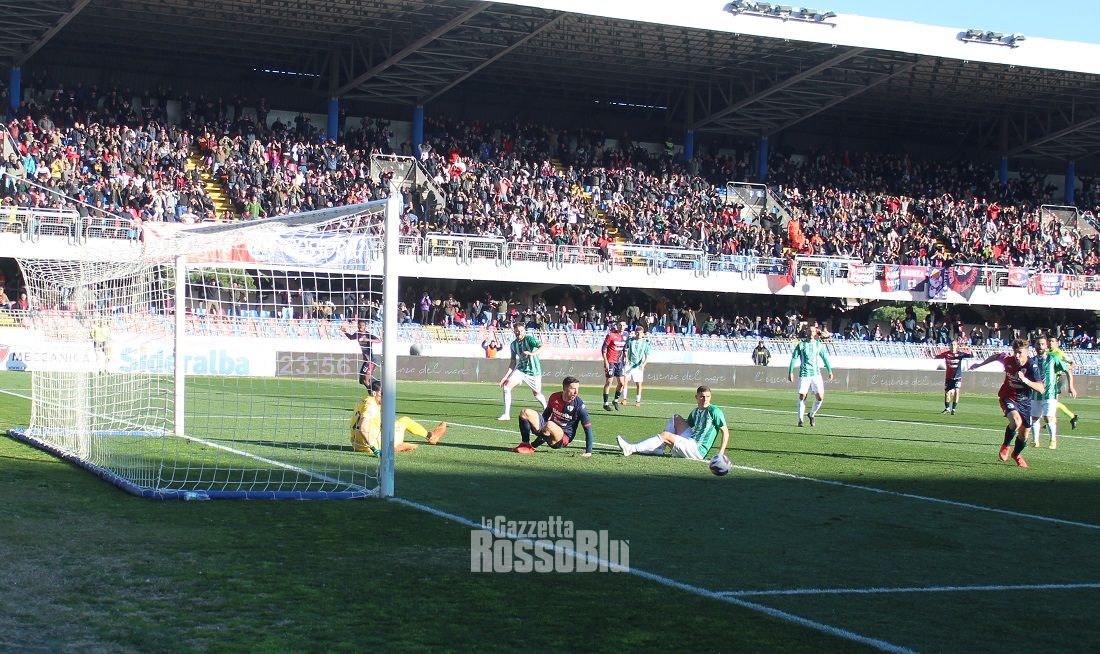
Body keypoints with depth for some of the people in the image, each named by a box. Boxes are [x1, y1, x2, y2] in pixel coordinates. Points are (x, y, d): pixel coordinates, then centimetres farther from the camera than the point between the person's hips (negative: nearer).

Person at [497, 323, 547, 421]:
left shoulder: (529, 339, -15)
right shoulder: (513, 344, 3)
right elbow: (513, 362, 11)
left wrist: (532, 353, -48)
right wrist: (506, 376, 6)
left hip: (534, 371, -5)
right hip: (521, 368, 5)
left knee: (536, 394, 7)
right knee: (506, 386, -14)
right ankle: (506, 414, -8)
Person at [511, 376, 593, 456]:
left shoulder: (579, 405, -15)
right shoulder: (554, 397, -1)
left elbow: (588, 428, -13)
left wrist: (588, 452, -19)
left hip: (563, 439, -5)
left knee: (549, 425, -39)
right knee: (526, 413, -10)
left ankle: (532, 446, -16)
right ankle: (525, 444, -13)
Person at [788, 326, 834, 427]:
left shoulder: (819, 345, 9)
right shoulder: (801, 345, 2)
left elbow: (825, 358, 16)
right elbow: (794, 358, 2)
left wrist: (830, 371, 14)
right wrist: (790, 372, -4)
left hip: (816, 374, 2)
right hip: (804, 374, -2)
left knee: (820, 397, -5)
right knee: (802, 397, -4)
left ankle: (812, 415, 19)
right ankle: (800, 420, 4)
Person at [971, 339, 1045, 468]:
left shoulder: (1032, 366, -24)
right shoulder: (1008, 360, -18)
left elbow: (1041, 389, -31)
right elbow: (996, 355, 7)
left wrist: (1025, 380, -44)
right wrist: (980, 364, 16)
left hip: (1024, 401, 1)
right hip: (1007, 398, -1)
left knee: (1024, 433, 11)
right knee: (1016, 421, -30)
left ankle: (1017, 454, 43)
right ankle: (1005, 446, -3)